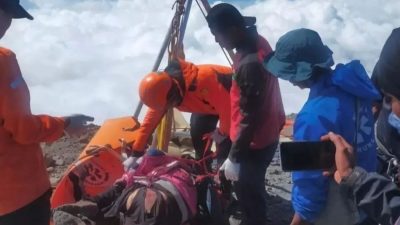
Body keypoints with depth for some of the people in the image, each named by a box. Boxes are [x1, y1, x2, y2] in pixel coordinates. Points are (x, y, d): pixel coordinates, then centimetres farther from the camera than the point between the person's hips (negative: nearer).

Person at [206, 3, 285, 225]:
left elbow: (249, 117, -27)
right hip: (266, 135, 10)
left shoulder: (249, 64, -31)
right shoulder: (258, 42, -1)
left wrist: (234, 157, -21)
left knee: (248, 193, 7)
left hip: (255, 143, -10)